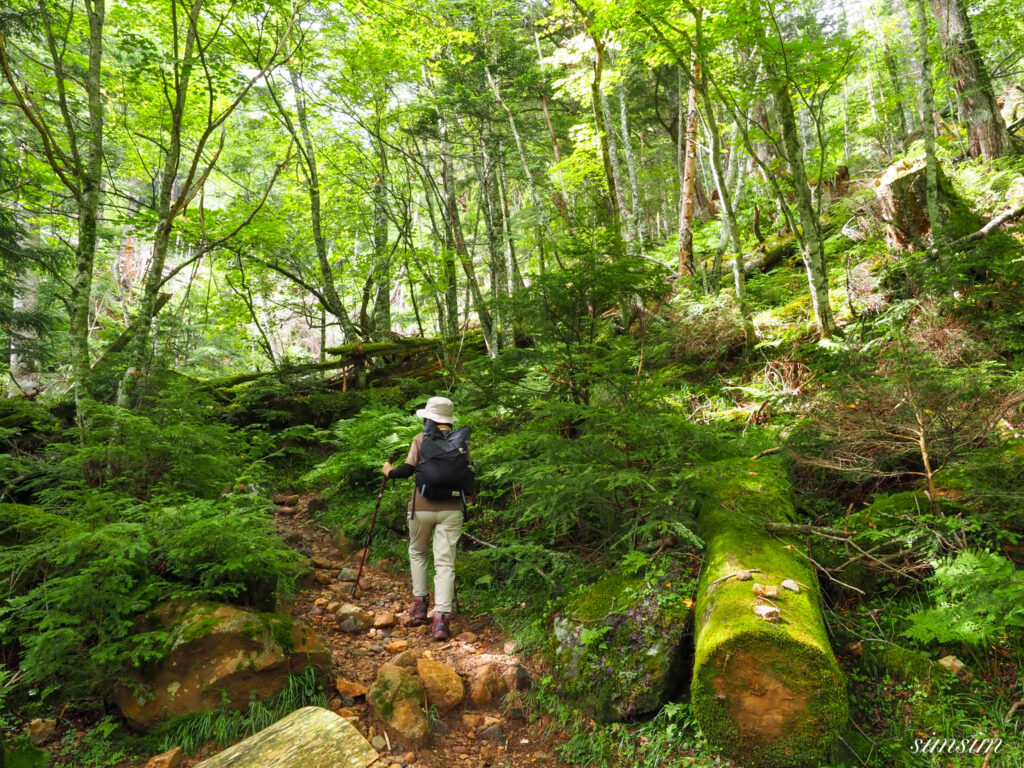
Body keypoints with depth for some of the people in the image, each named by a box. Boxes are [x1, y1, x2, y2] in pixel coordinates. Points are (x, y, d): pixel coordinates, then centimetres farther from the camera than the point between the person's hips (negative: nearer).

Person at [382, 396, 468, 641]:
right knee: (445, 562, 0)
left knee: (418, 553, 23)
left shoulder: (421, 439, -2)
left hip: (422, 507, -1)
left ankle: (420, 602, 23)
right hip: (451, 509, 1)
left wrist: (389, 471, 10)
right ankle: (442, 617, -10)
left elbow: (408, 469, -9)